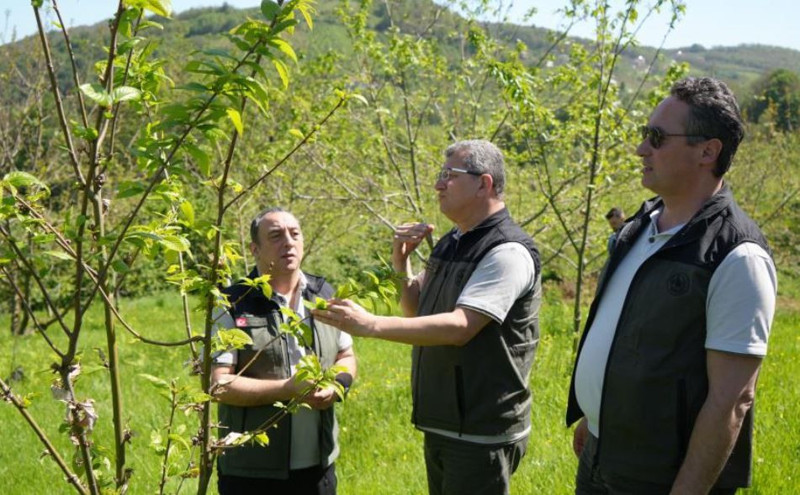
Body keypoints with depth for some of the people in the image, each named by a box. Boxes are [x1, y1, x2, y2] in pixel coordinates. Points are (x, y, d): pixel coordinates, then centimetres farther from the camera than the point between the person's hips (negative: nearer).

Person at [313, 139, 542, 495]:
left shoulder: (508, 252, -17)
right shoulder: (452, 242, 10)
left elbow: (459, 327, -28)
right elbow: (417, 312, 18)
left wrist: (372, 325, -31)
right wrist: (401, 263, 0)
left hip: (481, 434, -8)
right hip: (442, 424, 8)